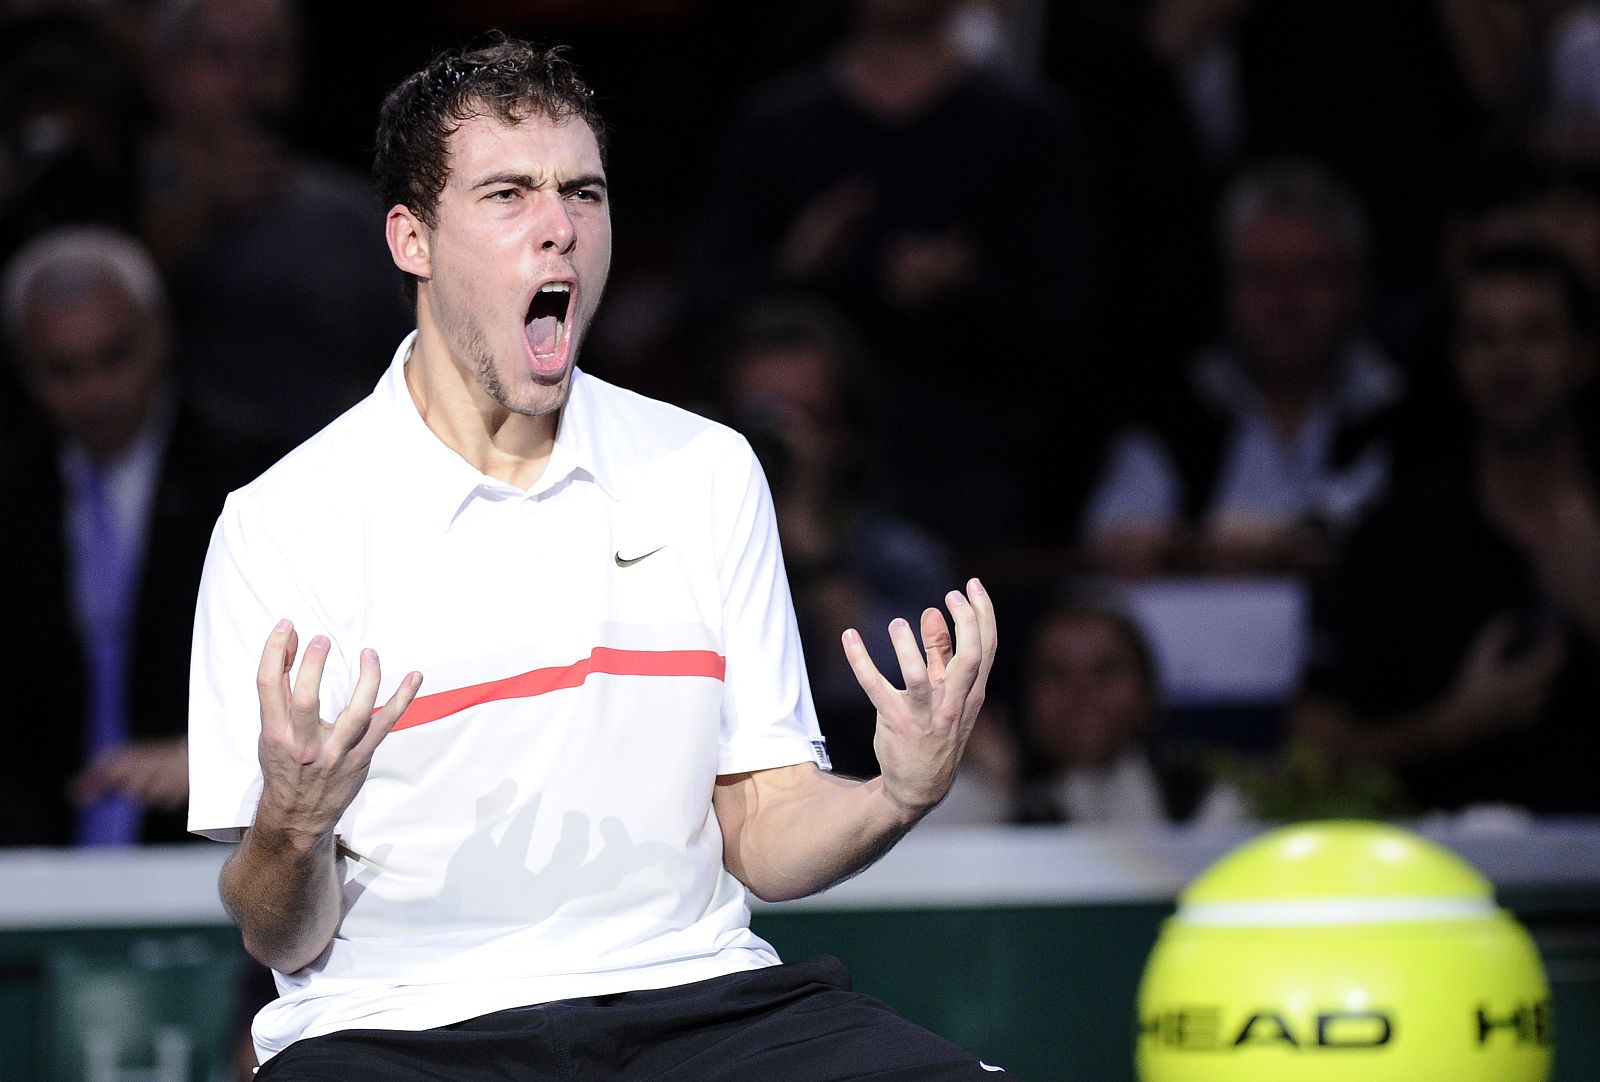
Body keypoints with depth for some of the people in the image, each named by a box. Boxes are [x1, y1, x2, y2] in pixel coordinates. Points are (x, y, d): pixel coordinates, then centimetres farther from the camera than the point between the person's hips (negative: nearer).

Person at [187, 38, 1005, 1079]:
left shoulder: (709, 473, 12)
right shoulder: (282, 525, -1)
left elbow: (763, 842, 12)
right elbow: (285, 940, -2)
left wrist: (898, 794, -9)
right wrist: (290, 831, -24)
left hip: (694, 994, 2)